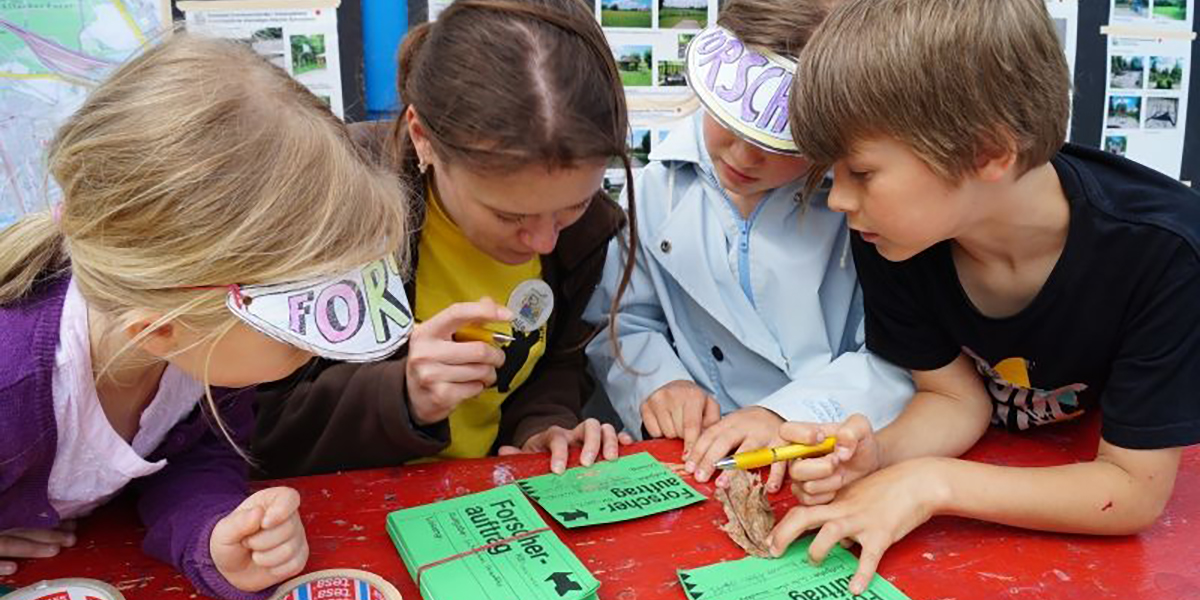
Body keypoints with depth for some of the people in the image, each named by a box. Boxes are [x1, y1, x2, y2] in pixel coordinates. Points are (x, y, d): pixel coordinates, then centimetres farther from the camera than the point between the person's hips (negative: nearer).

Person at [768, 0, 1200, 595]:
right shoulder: (889, 237, -21)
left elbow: (1136, 490, -24)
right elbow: (955, 399, -9)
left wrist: (931, 484, -33)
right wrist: (875, 453, -29)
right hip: (996, 472, 3)